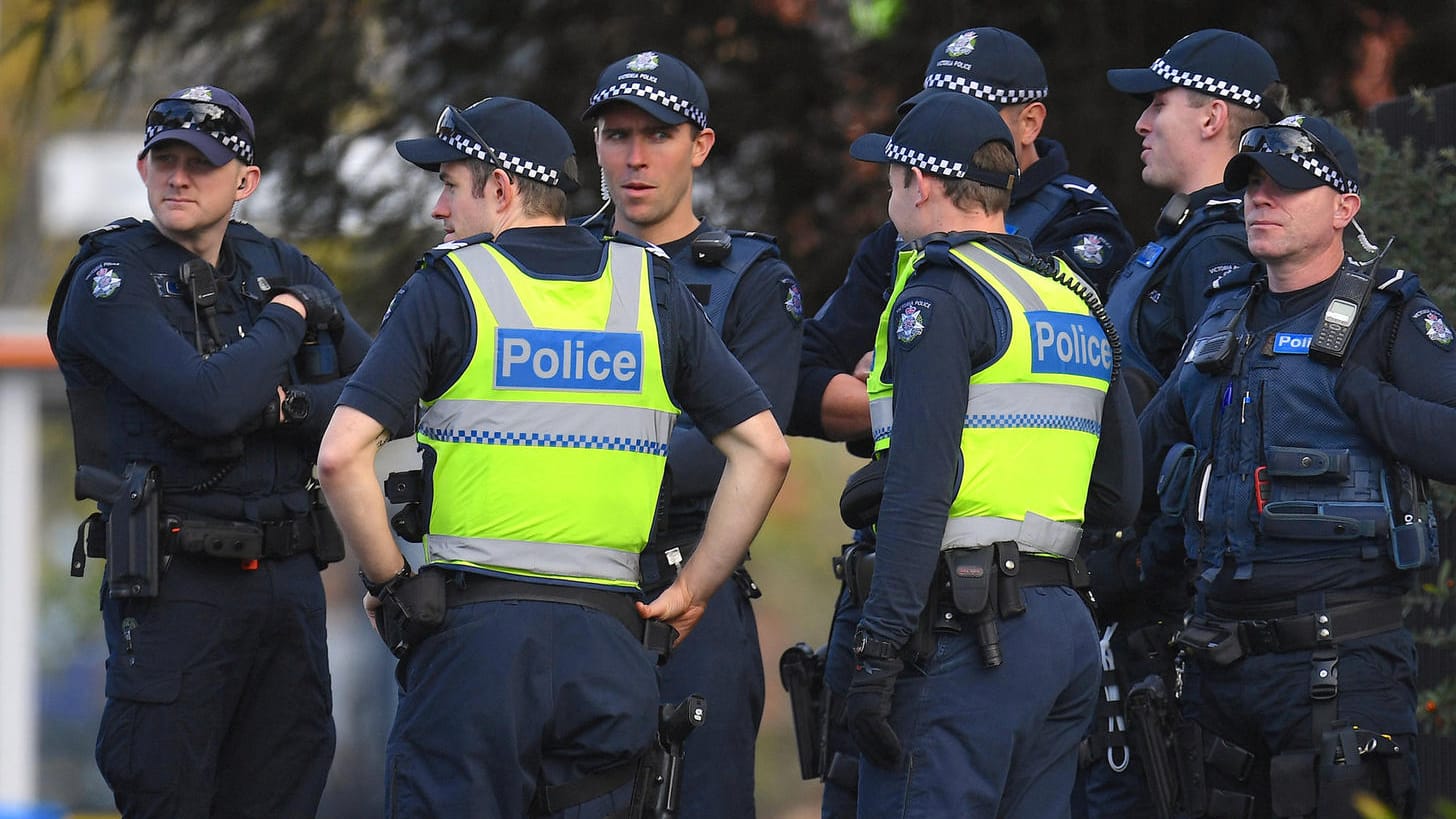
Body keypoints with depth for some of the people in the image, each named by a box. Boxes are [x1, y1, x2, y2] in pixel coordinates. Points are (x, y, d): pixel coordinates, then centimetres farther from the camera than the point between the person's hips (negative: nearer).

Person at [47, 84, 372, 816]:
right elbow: (208, 400, -22)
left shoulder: (286, 271, 11)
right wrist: (281, 324, -6)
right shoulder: (112, 282, -7)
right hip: (174, 583, -5)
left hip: (288, 579, 5)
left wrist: (283, 406, -11)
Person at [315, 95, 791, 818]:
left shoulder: (447, 288, -1)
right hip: (608, 643, 4)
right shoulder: (653, 290, 10)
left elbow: (342, 455, -12)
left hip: (473, 629, -3)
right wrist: (694, 589, 10)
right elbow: (764, 450, 7)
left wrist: (387, 582, 0)